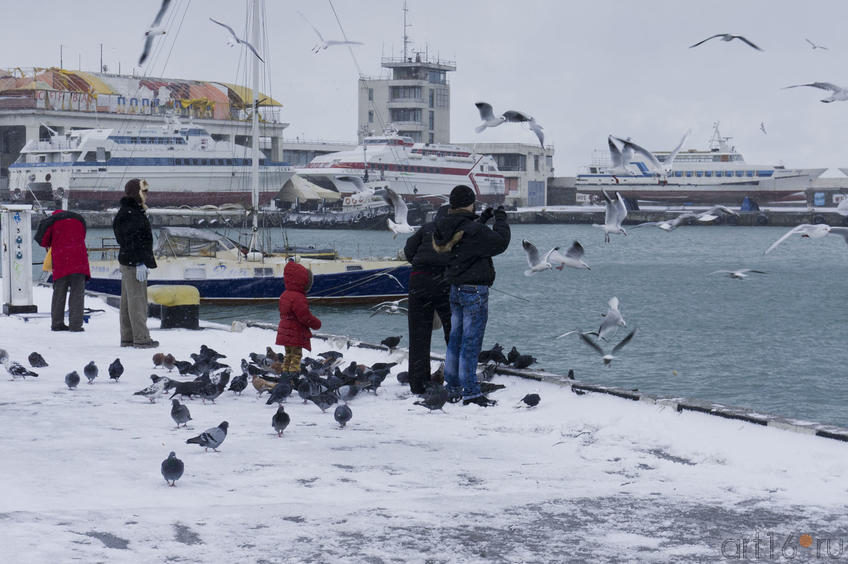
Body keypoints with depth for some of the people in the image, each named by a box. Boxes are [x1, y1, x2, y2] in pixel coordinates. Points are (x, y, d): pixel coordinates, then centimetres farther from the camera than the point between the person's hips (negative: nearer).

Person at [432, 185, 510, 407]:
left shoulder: (447, 228, 3)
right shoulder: (472, 230, -21)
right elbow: (500, 242, -15)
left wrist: (482, 219, 18)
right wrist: (501, 218, -2)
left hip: (456, 289, 9)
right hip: (475, 289, -9)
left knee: (455, 339, 15)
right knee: (471, 342, -5)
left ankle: (453, 388, 21)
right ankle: (470, 392, -3)